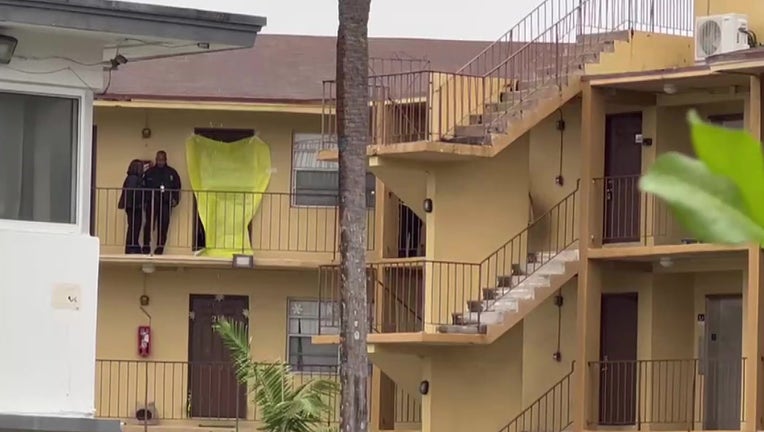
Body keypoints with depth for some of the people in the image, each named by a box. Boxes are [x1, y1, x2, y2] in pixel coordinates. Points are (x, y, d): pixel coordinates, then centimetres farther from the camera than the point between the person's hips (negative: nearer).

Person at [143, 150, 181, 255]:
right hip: (152, 202, -1)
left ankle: (160, 247, 3)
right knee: (149, 224, -10)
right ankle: (146, 246, -6)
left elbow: (177, 187, 12)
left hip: (166, 203, 1)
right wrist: (144, 201, 1)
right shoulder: (149, 172, 9)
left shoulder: (172, 173, 11)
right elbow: (143, 187, 9)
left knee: (163, 226, -1)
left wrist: (175, 200, -1)